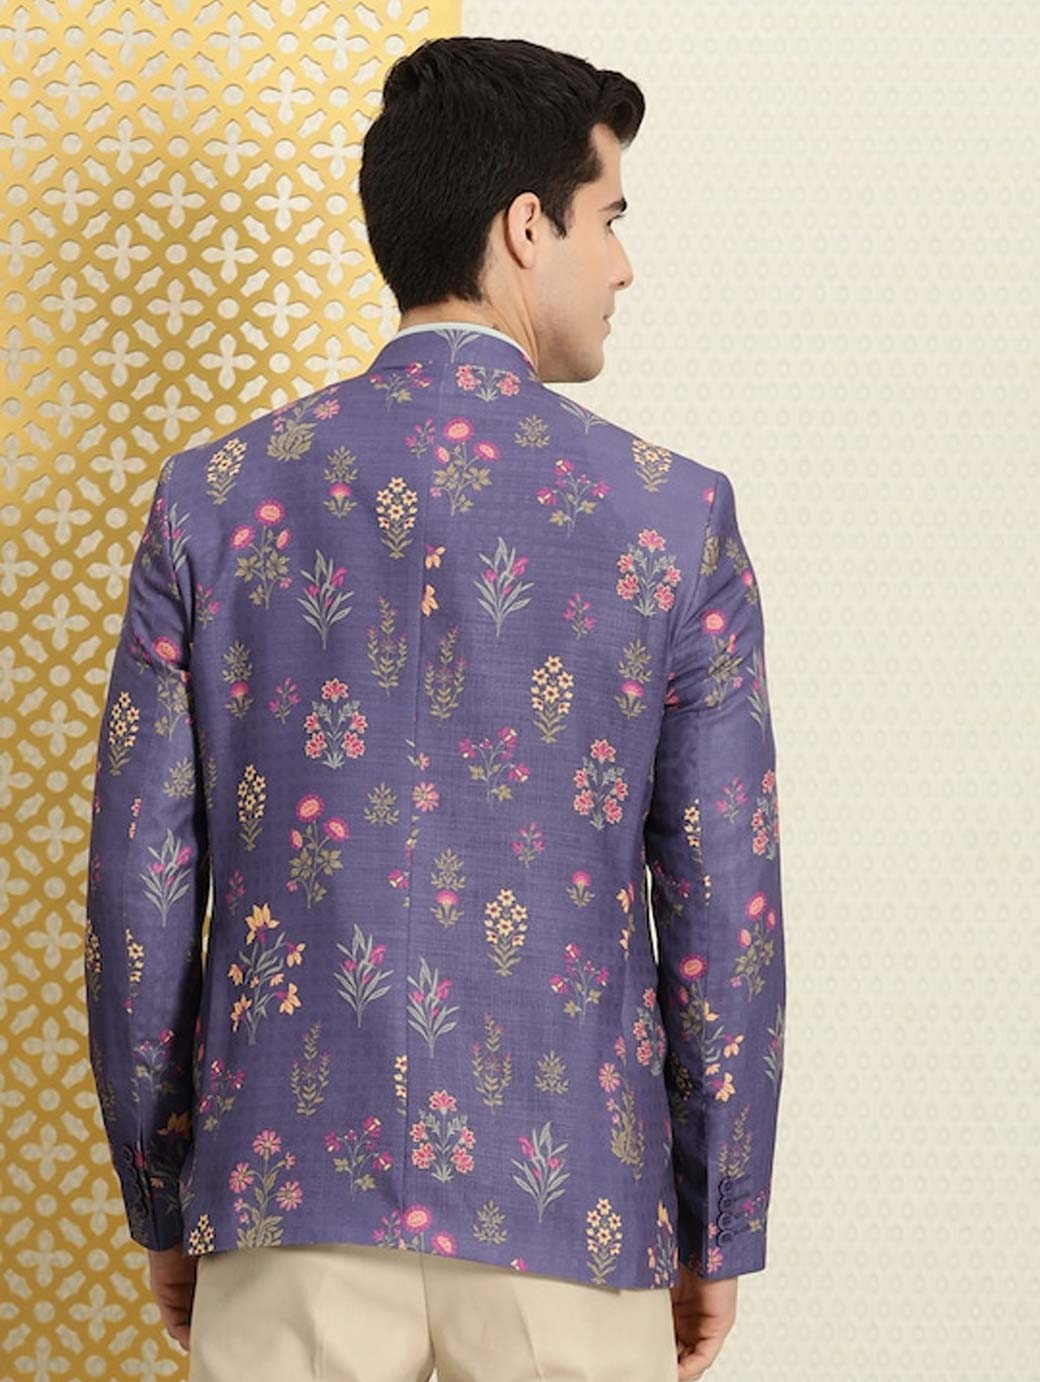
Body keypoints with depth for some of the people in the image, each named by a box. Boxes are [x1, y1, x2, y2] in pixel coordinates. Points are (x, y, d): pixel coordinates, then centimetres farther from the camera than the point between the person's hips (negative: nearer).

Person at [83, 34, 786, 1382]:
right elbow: (726, 906, -2)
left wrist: (164, 1212, 12)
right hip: (570, 1214, -1)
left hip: (289, 1200, 1)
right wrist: (719, 1237, 8)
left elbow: (139, 891, 1)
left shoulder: (214, 499, 0)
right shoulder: (671, 512, -4)